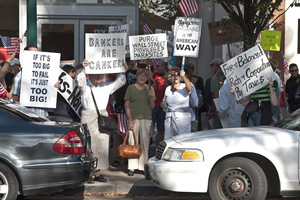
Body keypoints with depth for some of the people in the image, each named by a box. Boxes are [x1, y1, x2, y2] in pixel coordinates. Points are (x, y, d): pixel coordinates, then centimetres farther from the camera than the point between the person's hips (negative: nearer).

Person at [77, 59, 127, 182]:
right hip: (88, 117, -5)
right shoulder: (85, 87, 3)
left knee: (103, 145, 2)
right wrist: (84, 69, -32)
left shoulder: (105, 87, 17)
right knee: (90, 145, -8)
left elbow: (120, 82, 17)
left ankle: (97, 173, 9)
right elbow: (80, 80, -18)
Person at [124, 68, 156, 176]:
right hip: (133, 119, -2)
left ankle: (144, 166, 8)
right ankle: (132, 167, 0)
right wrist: (130, 120, -7)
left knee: (145, 143, 2)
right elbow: (127, 105, 2)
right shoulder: (131, 88, 5)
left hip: (146, 119, 2)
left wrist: (151, 97, -9)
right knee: (132, 143, -4)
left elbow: (152, 107, 9)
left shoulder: (150, 89, 10)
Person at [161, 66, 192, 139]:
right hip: (169, 119, 5)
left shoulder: (184, 87, -5)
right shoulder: (168, 89, 12)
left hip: (182, 118, -5)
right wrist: (163, 105, 1)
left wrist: (184, 76, -46)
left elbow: (189, 88, -30)